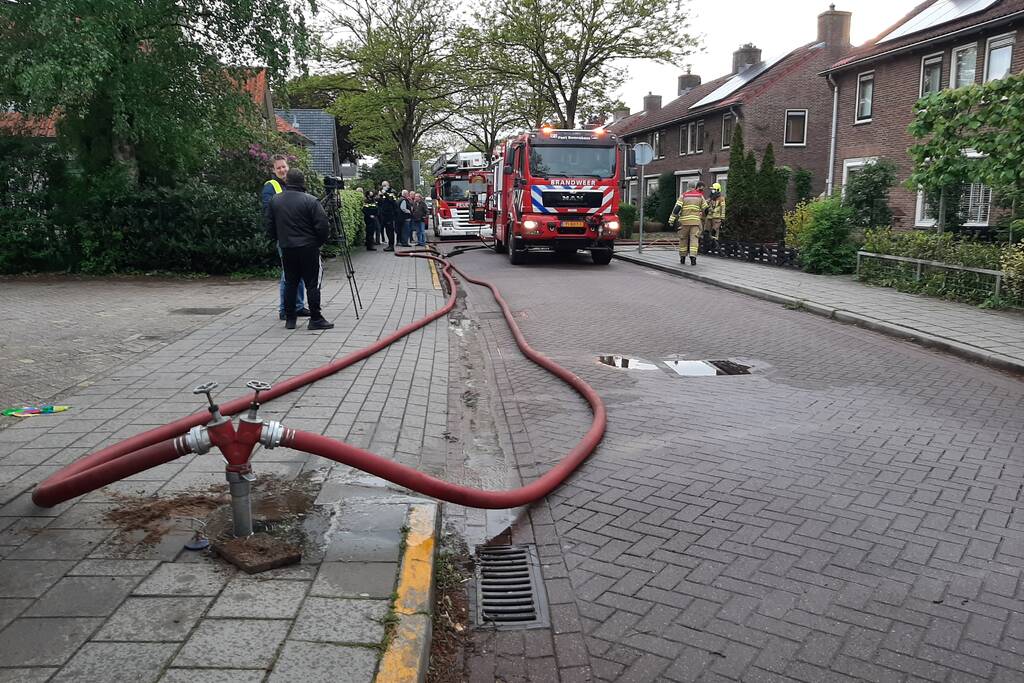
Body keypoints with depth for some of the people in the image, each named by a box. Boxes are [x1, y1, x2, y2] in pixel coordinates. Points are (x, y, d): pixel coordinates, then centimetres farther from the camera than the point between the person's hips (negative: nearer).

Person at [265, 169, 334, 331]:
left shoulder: (274, 201, 4)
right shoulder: (310, 201, -11)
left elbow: (270, 227, 9)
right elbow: (322, 225, -13)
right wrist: (321, 241, 5)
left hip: (286, 249, 5)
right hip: (309, 248, -4)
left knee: (290, 283, 12)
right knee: (312, 284, 0)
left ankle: (289, 319, 14)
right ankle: (315, 319, 0)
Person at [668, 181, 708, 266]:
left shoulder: (683, 195, 6)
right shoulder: (700, 196, 8)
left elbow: (677, 208, -4)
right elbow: (705, 209, 12)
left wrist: (672, 220, -5)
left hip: (684, 221, 0)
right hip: (696, 221, 0)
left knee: (683, 239, 11)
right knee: (694, 239, -2)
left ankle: (682, 258, 18)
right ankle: (693, 257, -14)